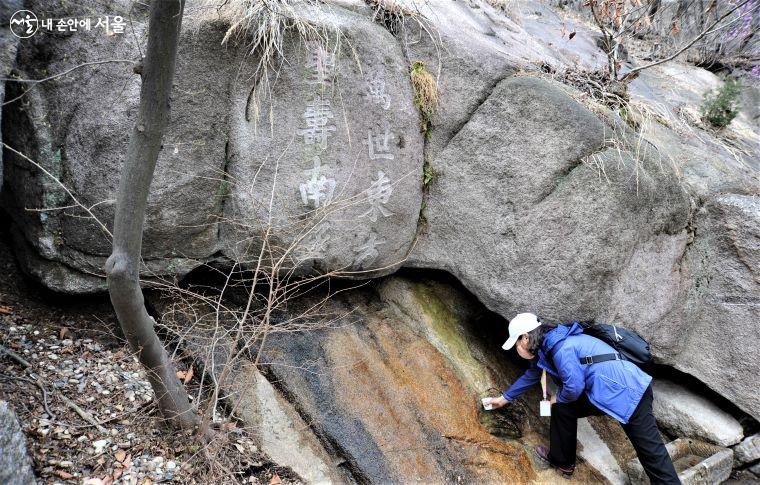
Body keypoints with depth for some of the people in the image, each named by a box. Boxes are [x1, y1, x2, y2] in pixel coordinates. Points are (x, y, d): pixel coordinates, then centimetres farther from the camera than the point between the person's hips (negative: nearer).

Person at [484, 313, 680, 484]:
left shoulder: (561, 347, -15)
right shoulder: (546, 348, 15)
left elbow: (574, 387, -17)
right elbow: (531, 375, 29)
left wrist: (558, 398, 5)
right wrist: (505, 398, 39)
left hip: (624, 390, -9)